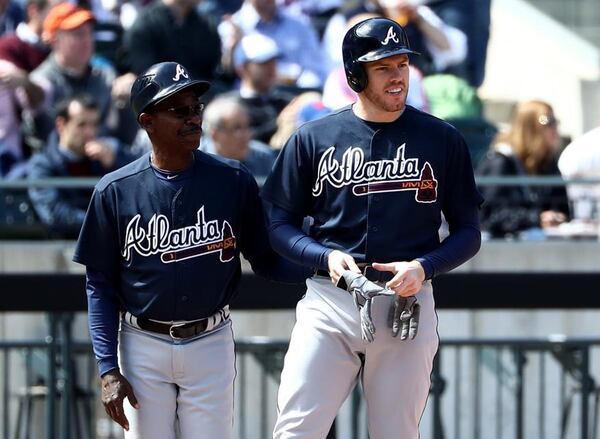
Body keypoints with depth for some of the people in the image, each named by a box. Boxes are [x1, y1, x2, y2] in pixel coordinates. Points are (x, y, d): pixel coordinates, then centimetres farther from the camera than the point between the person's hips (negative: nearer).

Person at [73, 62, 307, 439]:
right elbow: (101, 285, 1)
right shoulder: (116, 191, -3)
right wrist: (108, 370, -5)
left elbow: (265, 259, 2)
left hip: (211, 344, 0)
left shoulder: (233, 181, -1)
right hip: (143, 347, 0)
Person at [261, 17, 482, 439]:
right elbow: (280, 226, 8)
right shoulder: (314, 138, 5)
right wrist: (326, 257, -11)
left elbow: (468, 233, 8)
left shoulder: (442, 140, 5)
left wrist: (423, 267, -10)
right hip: (328, 304, 0)